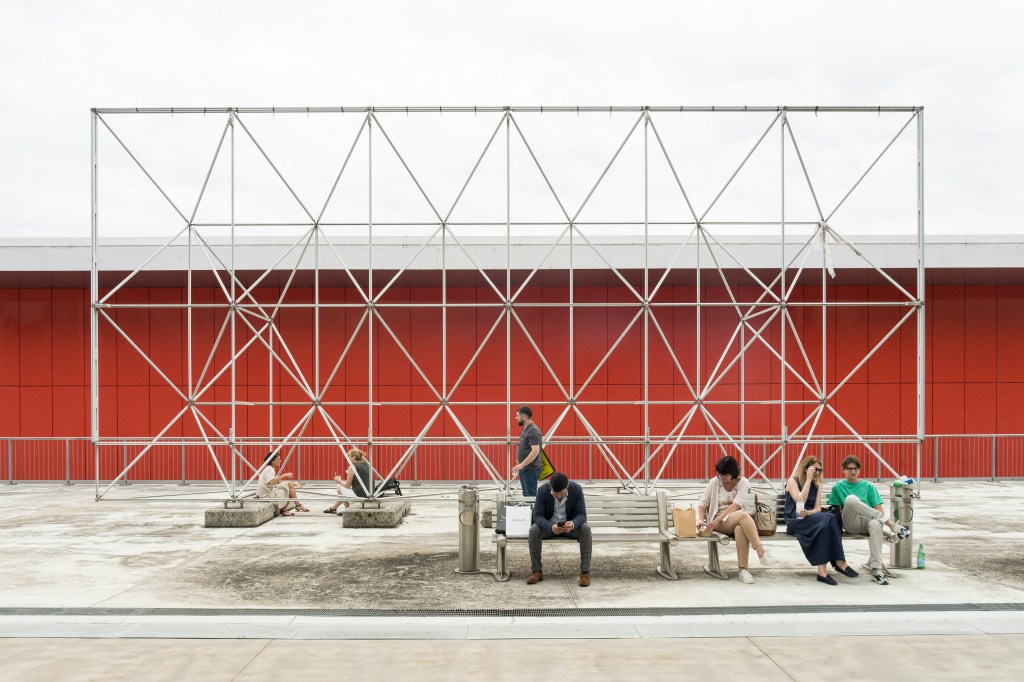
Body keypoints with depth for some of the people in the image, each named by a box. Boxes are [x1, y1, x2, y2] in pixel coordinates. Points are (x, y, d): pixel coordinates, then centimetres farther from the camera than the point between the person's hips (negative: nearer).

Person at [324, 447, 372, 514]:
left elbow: (348, 486, -4)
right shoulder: (367, 464, 9)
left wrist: (339, 481, 14)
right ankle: (333, 508, 42)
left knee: (339, 488, 16)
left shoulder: (352, 467, -11)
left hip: (359, 495, -8)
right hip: (369, 495, 8)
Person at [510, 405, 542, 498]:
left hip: (530, 470, -10)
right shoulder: (525, 429, 13)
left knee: (531, 495, -7)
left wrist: (521, 465, -27)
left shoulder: (533, 431, -18)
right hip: (524, 469, 10)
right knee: (526, 494, 13)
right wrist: (519, 465, 20)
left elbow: (535, 451, -26)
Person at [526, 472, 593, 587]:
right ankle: (537, 571, -19)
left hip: (570, 525, 0)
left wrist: (573, 524, -43)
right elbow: (537, 515, -22)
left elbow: (582, 514, -19)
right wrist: (550, 527, -42)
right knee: (534, 530, -30)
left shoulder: (576, 489, -20)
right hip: (549, 525, 0)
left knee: (586, 529, -31)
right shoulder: (543, 490, -21)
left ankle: (585, 572, -26)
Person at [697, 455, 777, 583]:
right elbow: (702, 503, 7)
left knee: (740, 529, -40)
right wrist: (701, 520, -14)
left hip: (738, 520, 1)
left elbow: (736, 505, -13)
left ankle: (743, 570, -41)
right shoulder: (714, 482, 5)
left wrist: (717, 519, -25)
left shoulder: (743, 483, 0)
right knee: (743, 515, -35)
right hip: (719, 521, -1)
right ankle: (761, 552, -47)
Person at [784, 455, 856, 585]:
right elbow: (800, 501, -15)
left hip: (810, 519, 5)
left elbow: (818, 508, 9)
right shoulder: (793, 481, 1)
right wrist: (808, 480, -12)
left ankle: (822, 569, -34)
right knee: (829, 519, -31)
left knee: (828, 522, -32)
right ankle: (839, 562, -28)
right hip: (795, 521, -5)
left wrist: (808, 512, -15)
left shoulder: (816, 485, 18)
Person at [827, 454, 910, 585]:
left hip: (867, 521, 1)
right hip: (850, 524, -1)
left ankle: (876, 568, -38)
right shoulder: (837, 487, 15)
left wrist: (882, 518, -12)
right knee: (851, 499, -32)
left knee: (876, 524, -38)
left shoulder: (868, 486, 17)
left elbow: (878, 507, 10)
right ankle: (891, 525, -29)